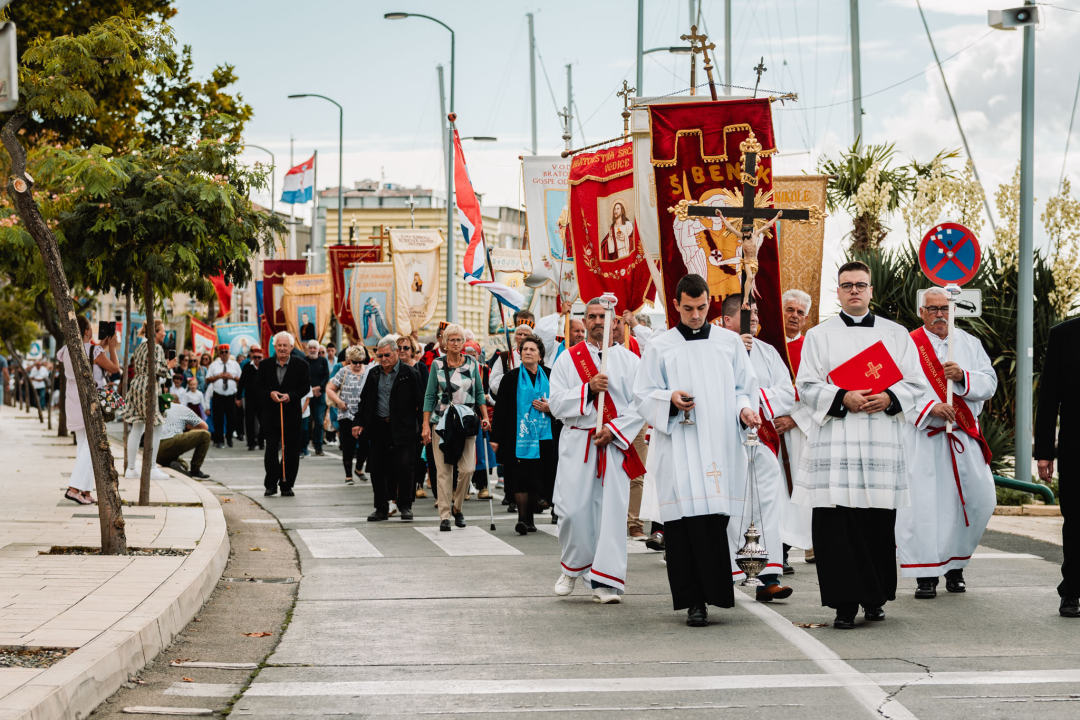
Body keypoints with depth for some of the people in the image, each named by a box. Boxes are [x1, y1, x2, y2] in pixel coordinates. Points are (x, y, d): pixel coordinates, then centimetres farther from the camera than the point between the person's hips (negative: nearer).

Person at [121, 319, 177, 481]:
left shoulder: (140, 347, 16)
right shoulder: (157, 348, -10)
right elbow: (156, 369, -19)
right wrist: (168, 367, 0)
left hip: (136, 384, 8)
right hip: (149, 387, -8)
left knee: (136, 429, 10)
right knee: (156, 429, 0)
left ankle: (131, 468, 11)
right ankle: (151, 469, 0)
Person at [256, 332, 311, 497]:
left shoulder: (300, 365, -1)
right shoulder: (265, 365, 4)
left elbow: (306, 387, -2)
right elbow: (258, 386, 5)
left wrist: (290, 395, -17)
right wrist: (270, 394, -14)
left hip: (292, 414, -1)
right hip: (270, 414, 1)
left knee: (291, 452, 3)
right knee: (271, 449, 0)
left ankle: (286, 485, 12)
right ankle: (271, 484, 8)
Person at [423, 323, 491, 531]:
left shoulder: (471, 364, 8)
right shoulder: (437, 364, 3)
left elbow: (479, 393, 14)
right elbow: (430, 396, 3)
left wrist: (485, 417, 2)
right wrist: (426, 425, -3)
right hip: (442, 422, -1)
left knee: (467, 468, -9)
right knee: (444, 470, -4)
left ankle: (457, 506, 14)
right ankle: (444, 515, 1)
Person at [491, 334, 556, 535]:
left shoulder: (549, 377, 9)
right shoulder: (512, 378, 3)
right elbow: (501, 410, 1)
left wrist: (549, 408, -6)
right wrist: (496, 437, -4)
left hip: (544, 437, 3)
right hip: (519, 436, -3)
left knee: (538, 479, 5)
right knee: (521, 477, -11)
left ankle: (529, 516, 20)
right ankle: (522, 517, -10)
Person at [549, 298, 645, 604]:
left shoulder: (628, 360, 8)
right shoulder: (568, 359, 9)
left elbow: (640, 404, 2)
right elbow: (556, 403, 0)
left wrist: (614, 429, -10)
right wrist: (588, 389, -14)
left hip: (615, 444, 0)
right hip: (577, 443, 0)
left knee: (611, 509, -6)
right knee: (573, 509, -5)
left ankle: (605, 581, -3)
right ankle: (573, 567, 20)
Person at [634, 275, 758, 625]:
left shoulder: (730, 342, 13)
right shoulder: (660, 346, 9)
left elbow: (745, 387, 15)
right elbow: (643, 397, 8)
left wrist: (745, 409, -7)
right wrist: (670, 399, -12)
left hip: (720, 446, 1)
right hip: (679, 448, -1)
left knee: (715, 519, -8)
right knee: (686, 520, -8)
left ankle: (712, 592, 2)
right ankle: (694, 601, -4)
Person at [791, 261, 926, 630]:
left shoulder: (896, 335, 13)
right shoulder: (819, 336, 10)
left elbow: (915, 384, 9)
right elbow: (807, 386, 2)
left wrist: (888, 399, -11)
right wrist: (843, 399, -15)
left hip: (882, 442, 1)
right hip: (835, 443, -1)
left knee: (879, 522, 1)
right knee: (837, 525, -7)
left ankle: (875, 599, 15)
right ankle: (845, 604, -4)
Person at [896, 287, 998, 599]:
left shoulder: (969, 344, 13)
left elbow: (989, 384, 5)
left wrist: (963, 377, -13)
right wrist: (929, 406, -20)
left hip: (964, 436, 4)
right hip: (922, 437, -3)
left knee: (979, 500, 0)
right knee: (924, 502, -9)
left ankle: (955, 565, 17)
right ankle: (926, 574, -3)